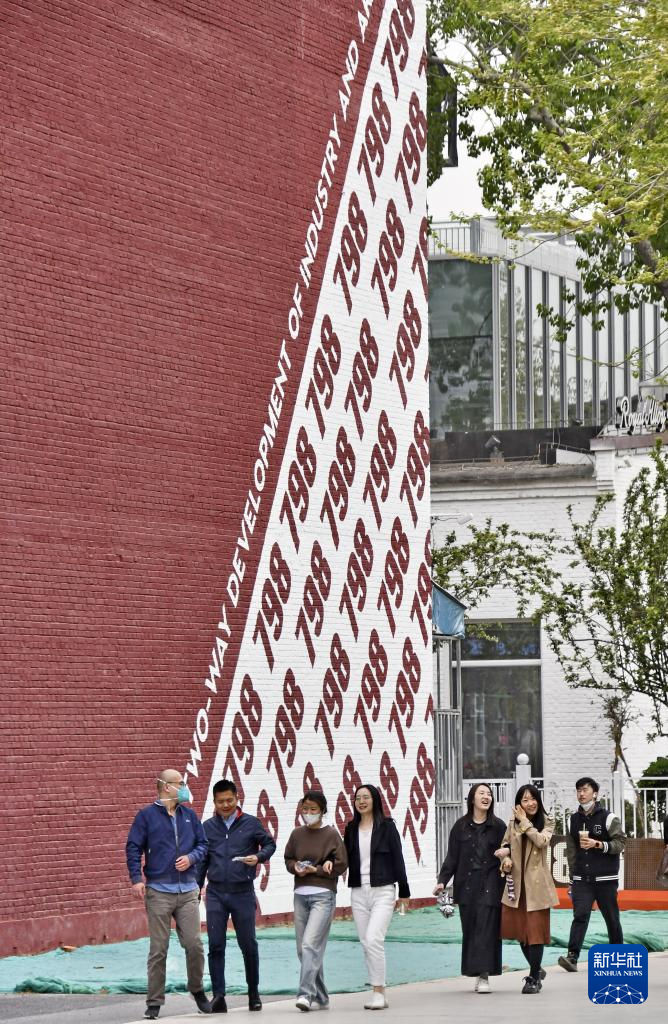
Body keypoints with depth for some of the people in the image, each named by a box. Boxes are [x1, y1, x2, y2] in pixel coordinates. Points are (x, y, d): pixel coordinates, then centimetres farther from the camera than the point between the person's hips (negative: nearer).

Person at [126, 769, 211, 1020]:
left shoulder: (189, 815, 12)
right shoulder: (146, 816, 0)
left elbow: (203, 844, 16)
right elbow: (133, 848, -2)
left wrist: (191, 857, -4)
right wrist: (136, 879, -12)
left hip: (188, 890, 3)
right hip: (158, 892, -3)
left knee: (194, 944, -2)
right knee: (158, 949, -1)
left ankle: (197, 990, 19)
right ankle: (154, 1003, 5)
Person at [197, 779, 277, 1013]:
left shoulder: (250, 824, 1)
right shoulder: (208, 827, 7)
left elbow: (269, 844, 10)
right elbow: (202, 860, 12)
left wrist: (259, 857, -11)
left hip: (243, 893, -1)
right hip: (216, 894, 1)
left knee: (248, 944, 5)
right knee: (216, 945, -3)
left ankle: (254, 993, 20)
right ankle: (218, 996, -1)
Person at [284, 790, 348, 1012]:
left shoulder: (331, 834, -4)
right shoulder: (297, 834, 9)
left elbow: (340, 865, -4)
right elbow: (288, 859, 18)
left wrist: (314, 870, -12)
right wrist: (296, 867, -4)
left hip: (323, 895, -6)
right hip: (300, 894, 6)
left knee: (310, 945, -18)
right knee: (302, 949, 7)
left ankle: (306, 993, -22)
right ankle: (321, 997, 16)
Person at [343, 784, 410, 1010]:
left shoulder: (386, 826, -1)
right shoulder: (351, 829, 11)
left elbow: (397, 859, -2)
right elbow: (345, 860, 14)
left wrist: (403, 892, -3)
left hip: (382, 891, -5)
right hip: (359, 892, 5)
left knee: (374, 940, -18)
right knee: (366, 943, 5)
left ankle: (379, 992, -12)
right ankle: (378, 993, 12)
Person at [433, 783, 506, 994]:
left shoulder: (498, 826, 5)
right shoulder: (461, 826, 8)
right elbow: (452, 857, 8)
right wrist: (442, 881, -1)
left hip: (490, 884, -2)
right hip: (467, 884, 2)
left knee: (487, 927, -10)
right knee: (470, 929, 2)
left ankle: (484, 975, -11)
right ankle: (477, 973, 9)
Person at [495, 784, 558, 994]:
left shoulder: (547, 822, -1)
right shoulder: (512, 823, 9)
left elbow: (541, 841, -19)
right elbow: (504, 846, 17)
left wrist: (525, 822, -13)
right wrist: (505, 859, -4)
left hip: (536, 884, -4)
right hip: (516, 882, 4)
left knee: (535, 930, -4)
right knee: (520, 930, 10)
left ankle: (534, 978, 3)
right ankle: (536, 970, 29)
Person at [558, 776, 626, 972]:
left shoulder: (608, 818, 1)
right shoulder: (574, 820, 12)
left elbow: (620, 843, -5)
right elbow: (571, 850, 13)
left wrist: (598, 844, -19)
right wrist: (573, 876, 10)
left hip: (605, 879, -2)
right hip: (582, 880, 2)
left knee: (611, 917, 5)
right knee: (580, 915, -12)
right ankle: (572, 957, -22)